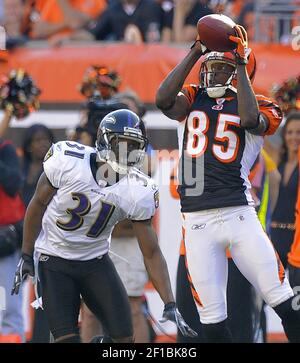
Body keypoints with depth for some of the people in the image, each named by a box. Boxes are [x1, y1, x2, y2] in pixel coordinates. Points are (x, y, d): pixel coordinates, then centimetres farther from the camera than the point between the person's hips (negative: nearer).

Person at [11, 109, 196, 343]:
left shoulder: (139, 192, -16)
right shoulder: (67, 161, -22)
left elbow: (151, 253, -10)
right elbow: (38, 204, -4)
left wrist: (170, 304, -18)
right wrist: (26, 256, 0)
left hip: (96, 261, 2)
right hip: (54, 261, -2)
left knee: (124, 337, -6)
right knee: (67, 339, -15)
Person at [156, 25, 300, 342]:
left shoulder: (259, 106, 5)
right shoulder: (192, 99, 12)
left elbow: (250, 120, -18)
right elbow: (163, 100, -9)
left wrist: (240, 65, -13)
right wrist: (195, 53, -7)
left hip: (239, 216, -2)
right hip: (197, 221, 2)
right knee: (212, 317, 3)